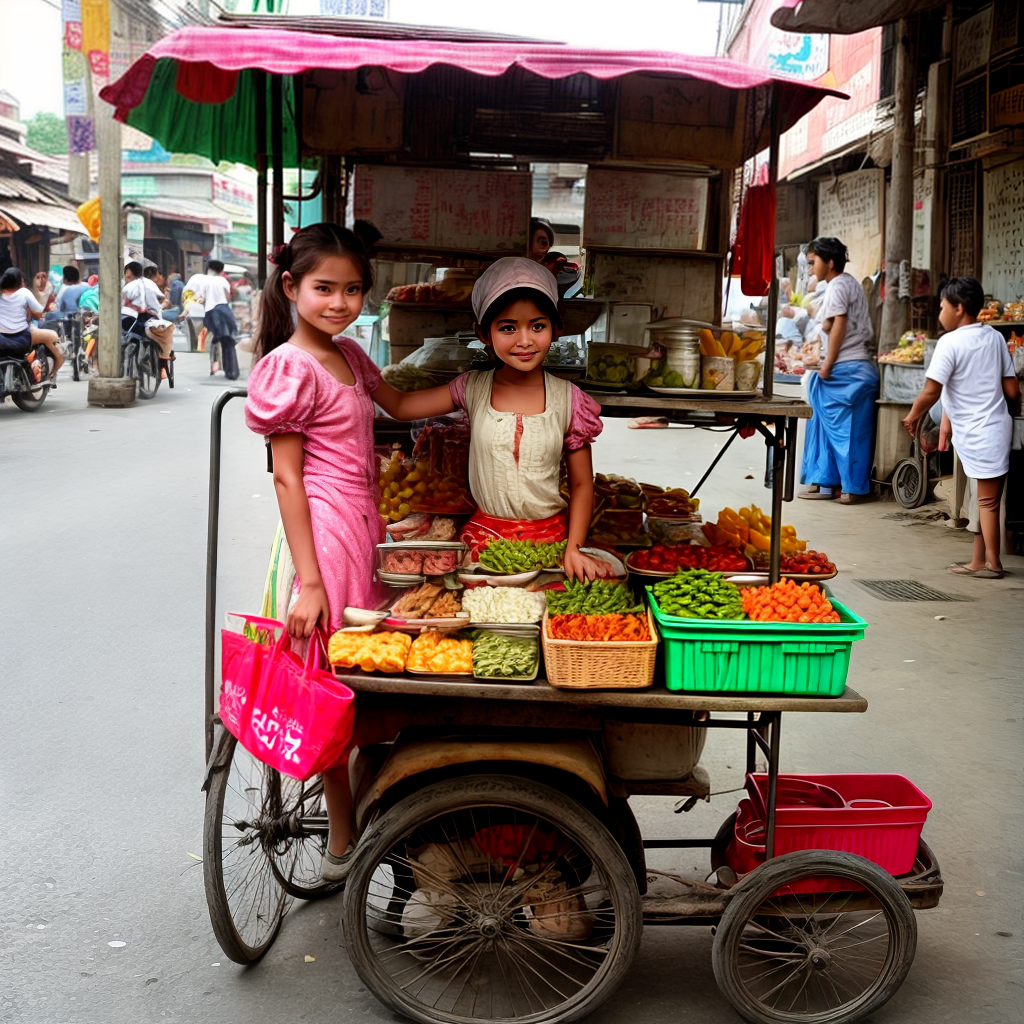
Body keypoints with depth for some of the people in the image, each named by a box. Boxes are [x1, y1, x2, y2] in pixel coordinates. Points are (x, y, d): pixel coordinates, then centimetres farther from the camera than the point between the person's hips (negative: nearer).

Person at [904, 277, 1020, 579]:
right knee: (987, 499, 11)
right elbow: (1012, 391, 8)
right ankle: (978, 561, 17)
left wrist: (913, 416, -2)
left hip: (975, 432, -6)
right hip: (997, 426, 6)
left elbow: (931, 391, -18)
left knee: (987, 500, 0)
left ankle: (991, 563, 9)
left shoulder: (950, 342, -12)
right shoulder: (996, 337, 7)